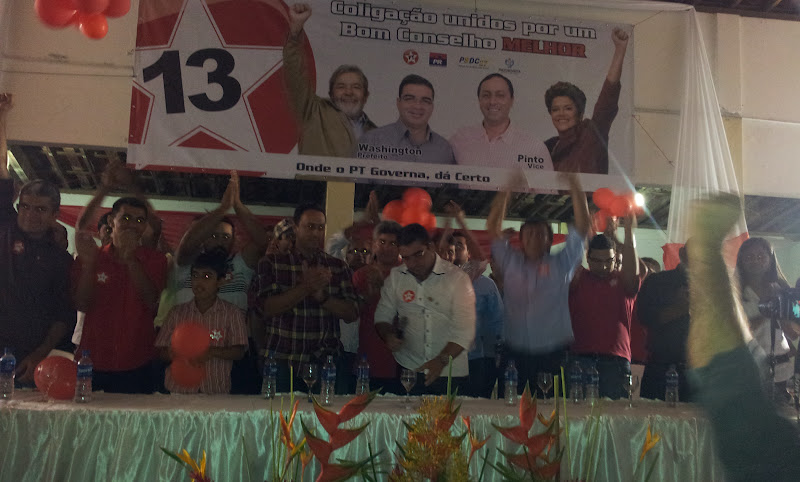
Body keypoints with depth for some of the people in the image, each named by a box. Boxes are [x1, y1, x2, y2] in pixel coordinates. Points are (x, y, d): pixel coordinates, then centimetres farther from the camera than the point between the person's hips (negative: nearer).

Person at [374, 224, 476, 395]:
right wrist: (388, 336, -9)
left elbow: (464, 331, -11)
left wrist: (441, 360, -23)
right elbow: (382, 315, 13)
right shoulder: (395, 276, 6)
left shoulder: (457, 278, -6)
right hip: (409, 370, 2)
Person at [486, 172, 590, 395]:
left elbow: (583, 225, 2)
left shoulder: (561, 264, 6)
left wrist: (573, 183, -3)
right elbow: (492, 228, 7)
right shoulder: (511, 263, 10)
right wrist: (507, 191, 0)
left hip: (554, 352, -1)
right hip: (516, 352, 1)